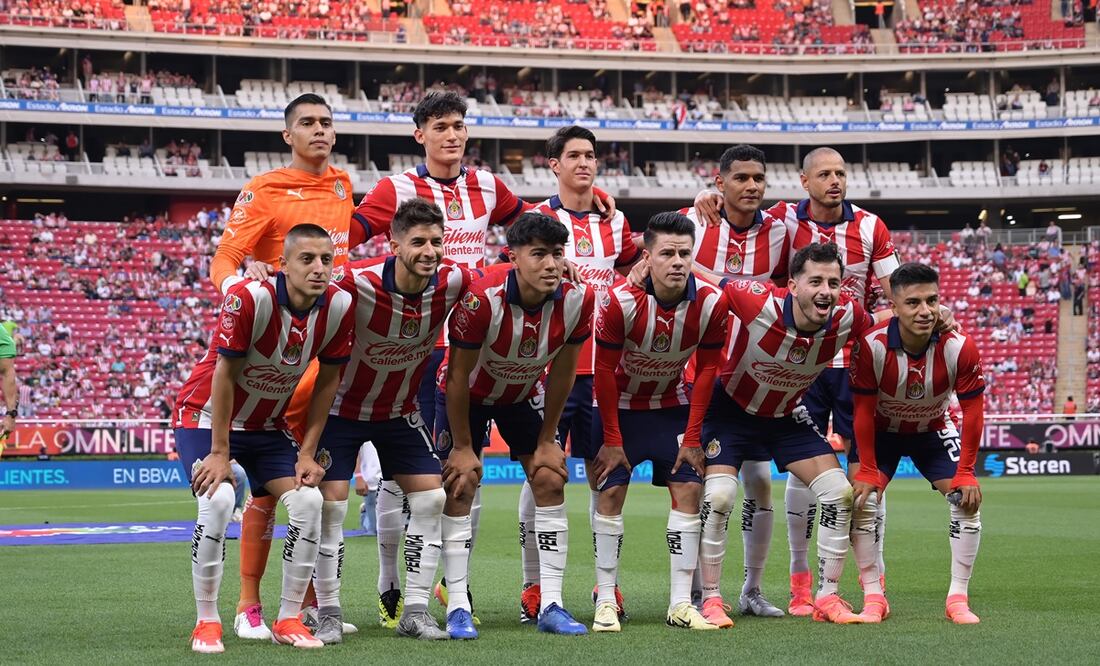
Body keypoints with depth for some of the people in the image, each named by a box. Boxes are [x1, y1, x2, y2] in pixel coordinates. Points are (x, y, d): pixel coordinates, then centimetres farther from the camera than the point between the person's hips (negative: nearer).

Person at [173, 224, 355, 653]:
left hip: (268, 426, 5)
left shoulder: (339, 307, -14)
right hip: (206, 418, -5)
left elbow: (328, 380, -2)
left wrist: (307, 453, -4)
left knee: (309, 501, -15)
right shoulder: (249, 299, -29)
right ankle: (206, 622, -13)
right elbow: (224, 375, -22)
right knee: (219, 499, -28)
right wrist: (219, 453, -18)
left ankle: (289, 620, 1)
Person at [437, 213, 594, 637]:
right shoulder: (482, 299, -36)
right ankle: (457, 607, -4)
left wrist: (547, 439, -4)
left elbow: (562, 372, -9)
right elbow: (459, 375, -24)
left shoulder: (577, 300, -25)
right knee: (461, 487, -9)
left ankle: (550, 605, 0)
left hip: (525, 394, 4)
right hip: (469, 395, -3)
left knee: (550, 480, -5)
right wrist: (462, 446, -17)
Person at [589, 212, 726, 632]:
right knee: (611, 493, -7)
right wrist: (612, 439, -14)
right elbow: (604, 369, -16)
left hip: (673, 405, 2)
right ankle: (606, 601, 0)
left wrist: (692, 438, -8)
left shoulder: (711, 303, -20)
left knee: (688, 489, -6)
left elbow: (706, 370, -8)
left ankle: (681, 604, -2)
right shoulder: (622, 301, -27)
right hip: (620, 405, -2)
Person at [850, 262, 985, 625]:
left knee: (967, 498, -13)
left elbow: (972, 412, -18)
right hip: (881, 431, -1)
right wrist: (868, 471, -20)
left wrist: (965, 472, -18)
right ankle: (873, 597, -4)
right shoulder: (871, 346, -33)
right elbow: (863, 411, -21)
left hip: (933, 431, 1)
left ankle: (958, 598, -2)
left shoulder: (960, 347, -29)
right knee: (863, 498, -17)